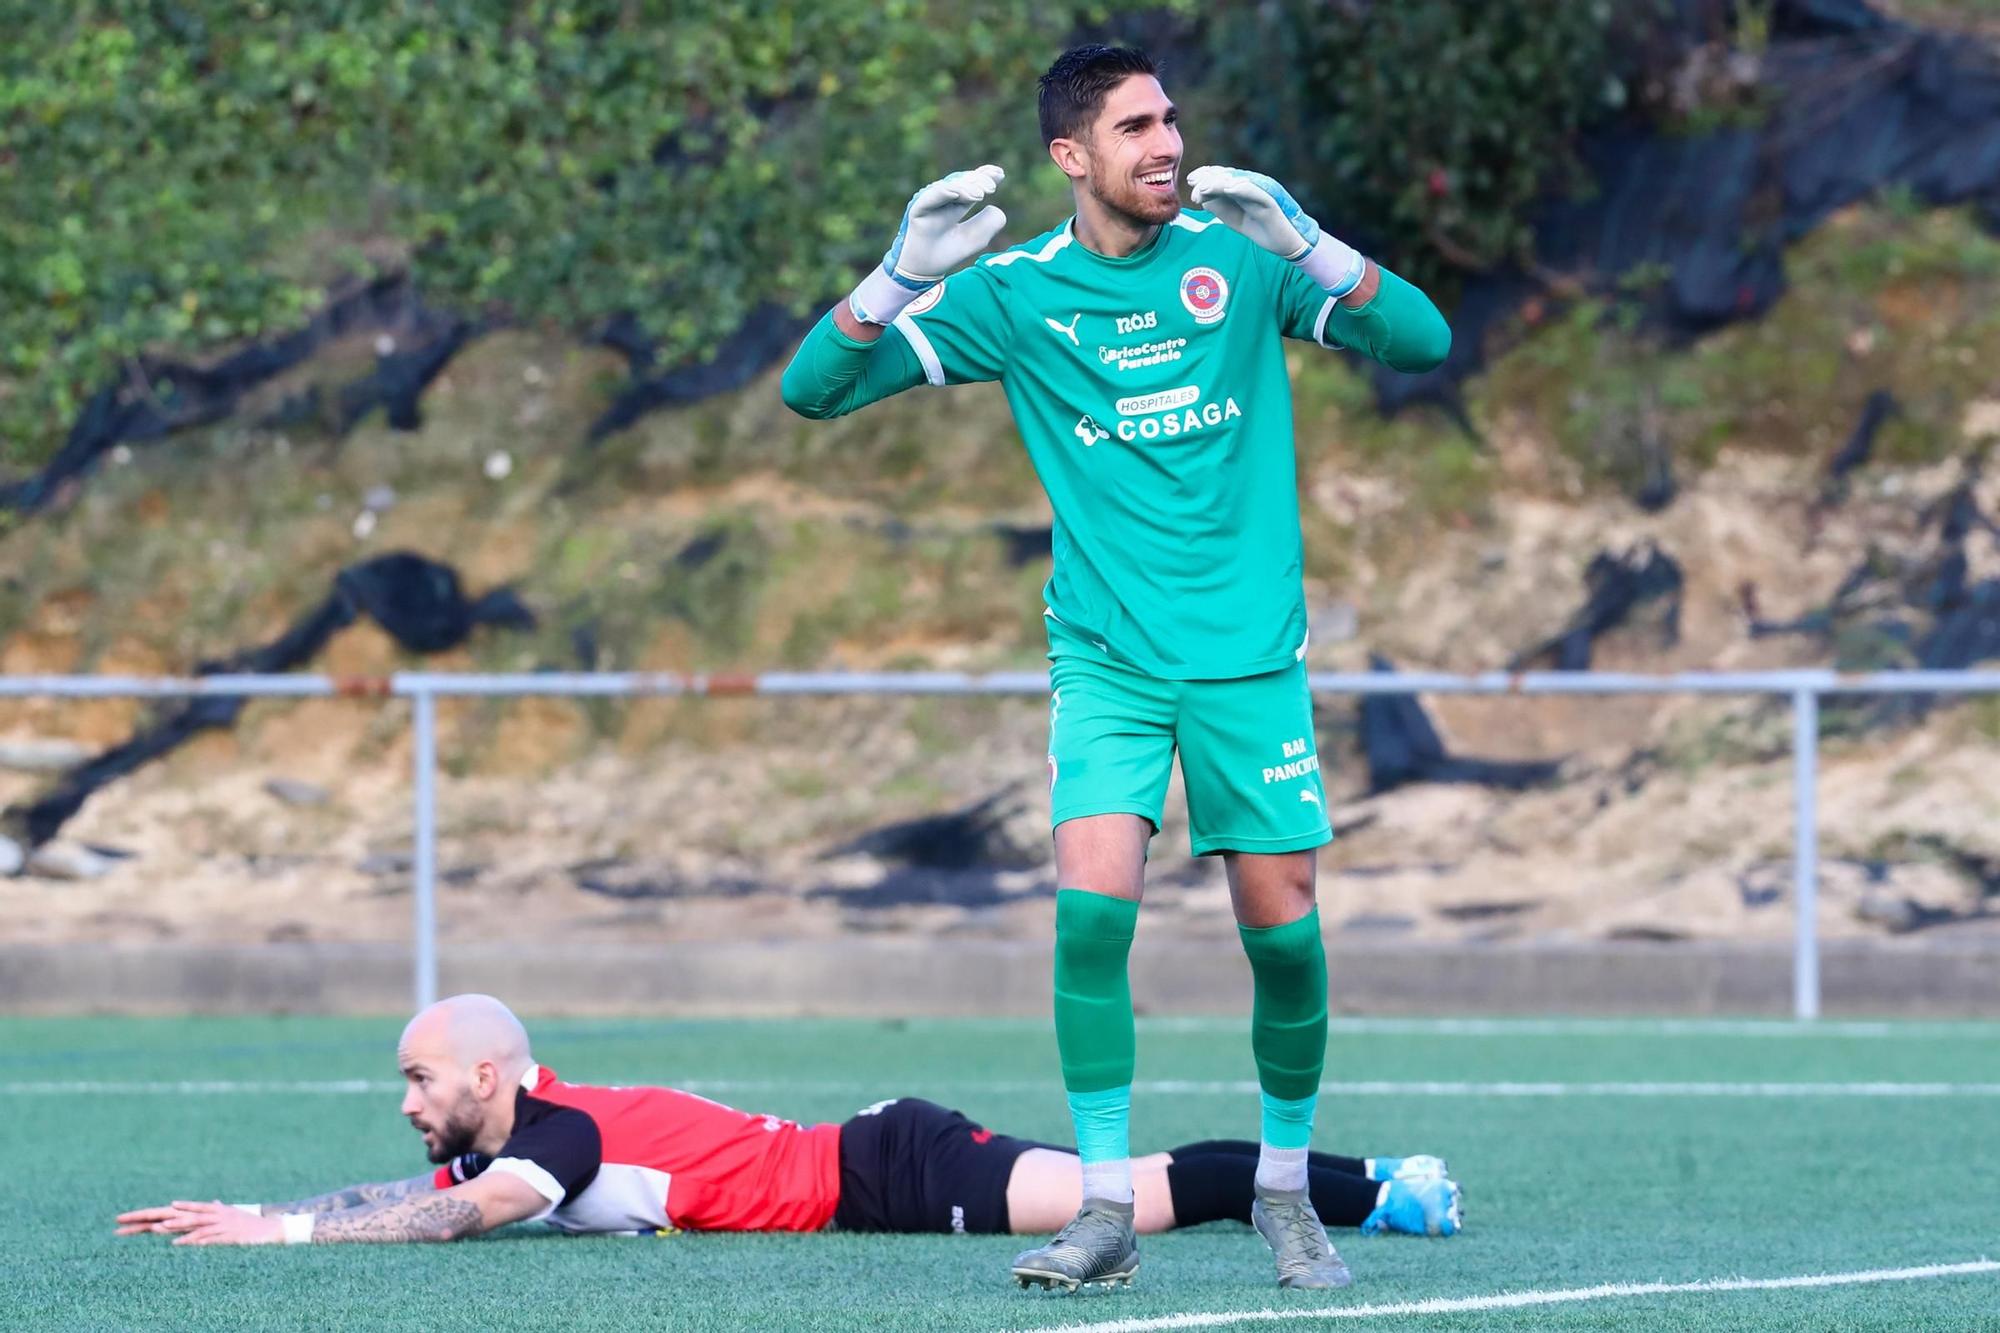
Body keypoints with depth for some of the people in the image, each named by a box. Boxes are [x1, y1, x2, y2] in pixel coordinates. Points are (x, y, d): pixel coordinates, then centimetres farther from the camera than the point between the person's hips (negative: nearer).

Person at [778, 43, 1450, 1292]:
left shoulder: (1242, 251, -1)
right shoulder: (1014, 290, -1)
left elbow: (1423, 340, -8)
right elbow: (815, 389, -5)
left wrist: (1303, 242, -24)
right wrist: (909, 269, -21)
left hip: (1252, 656, 1)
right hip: (1107, 661, 0)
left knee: (1285, 929, 0)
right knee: (1094, 903, -18)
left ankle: (1288, 1191, 21)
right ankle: (1107, 1206, -9)